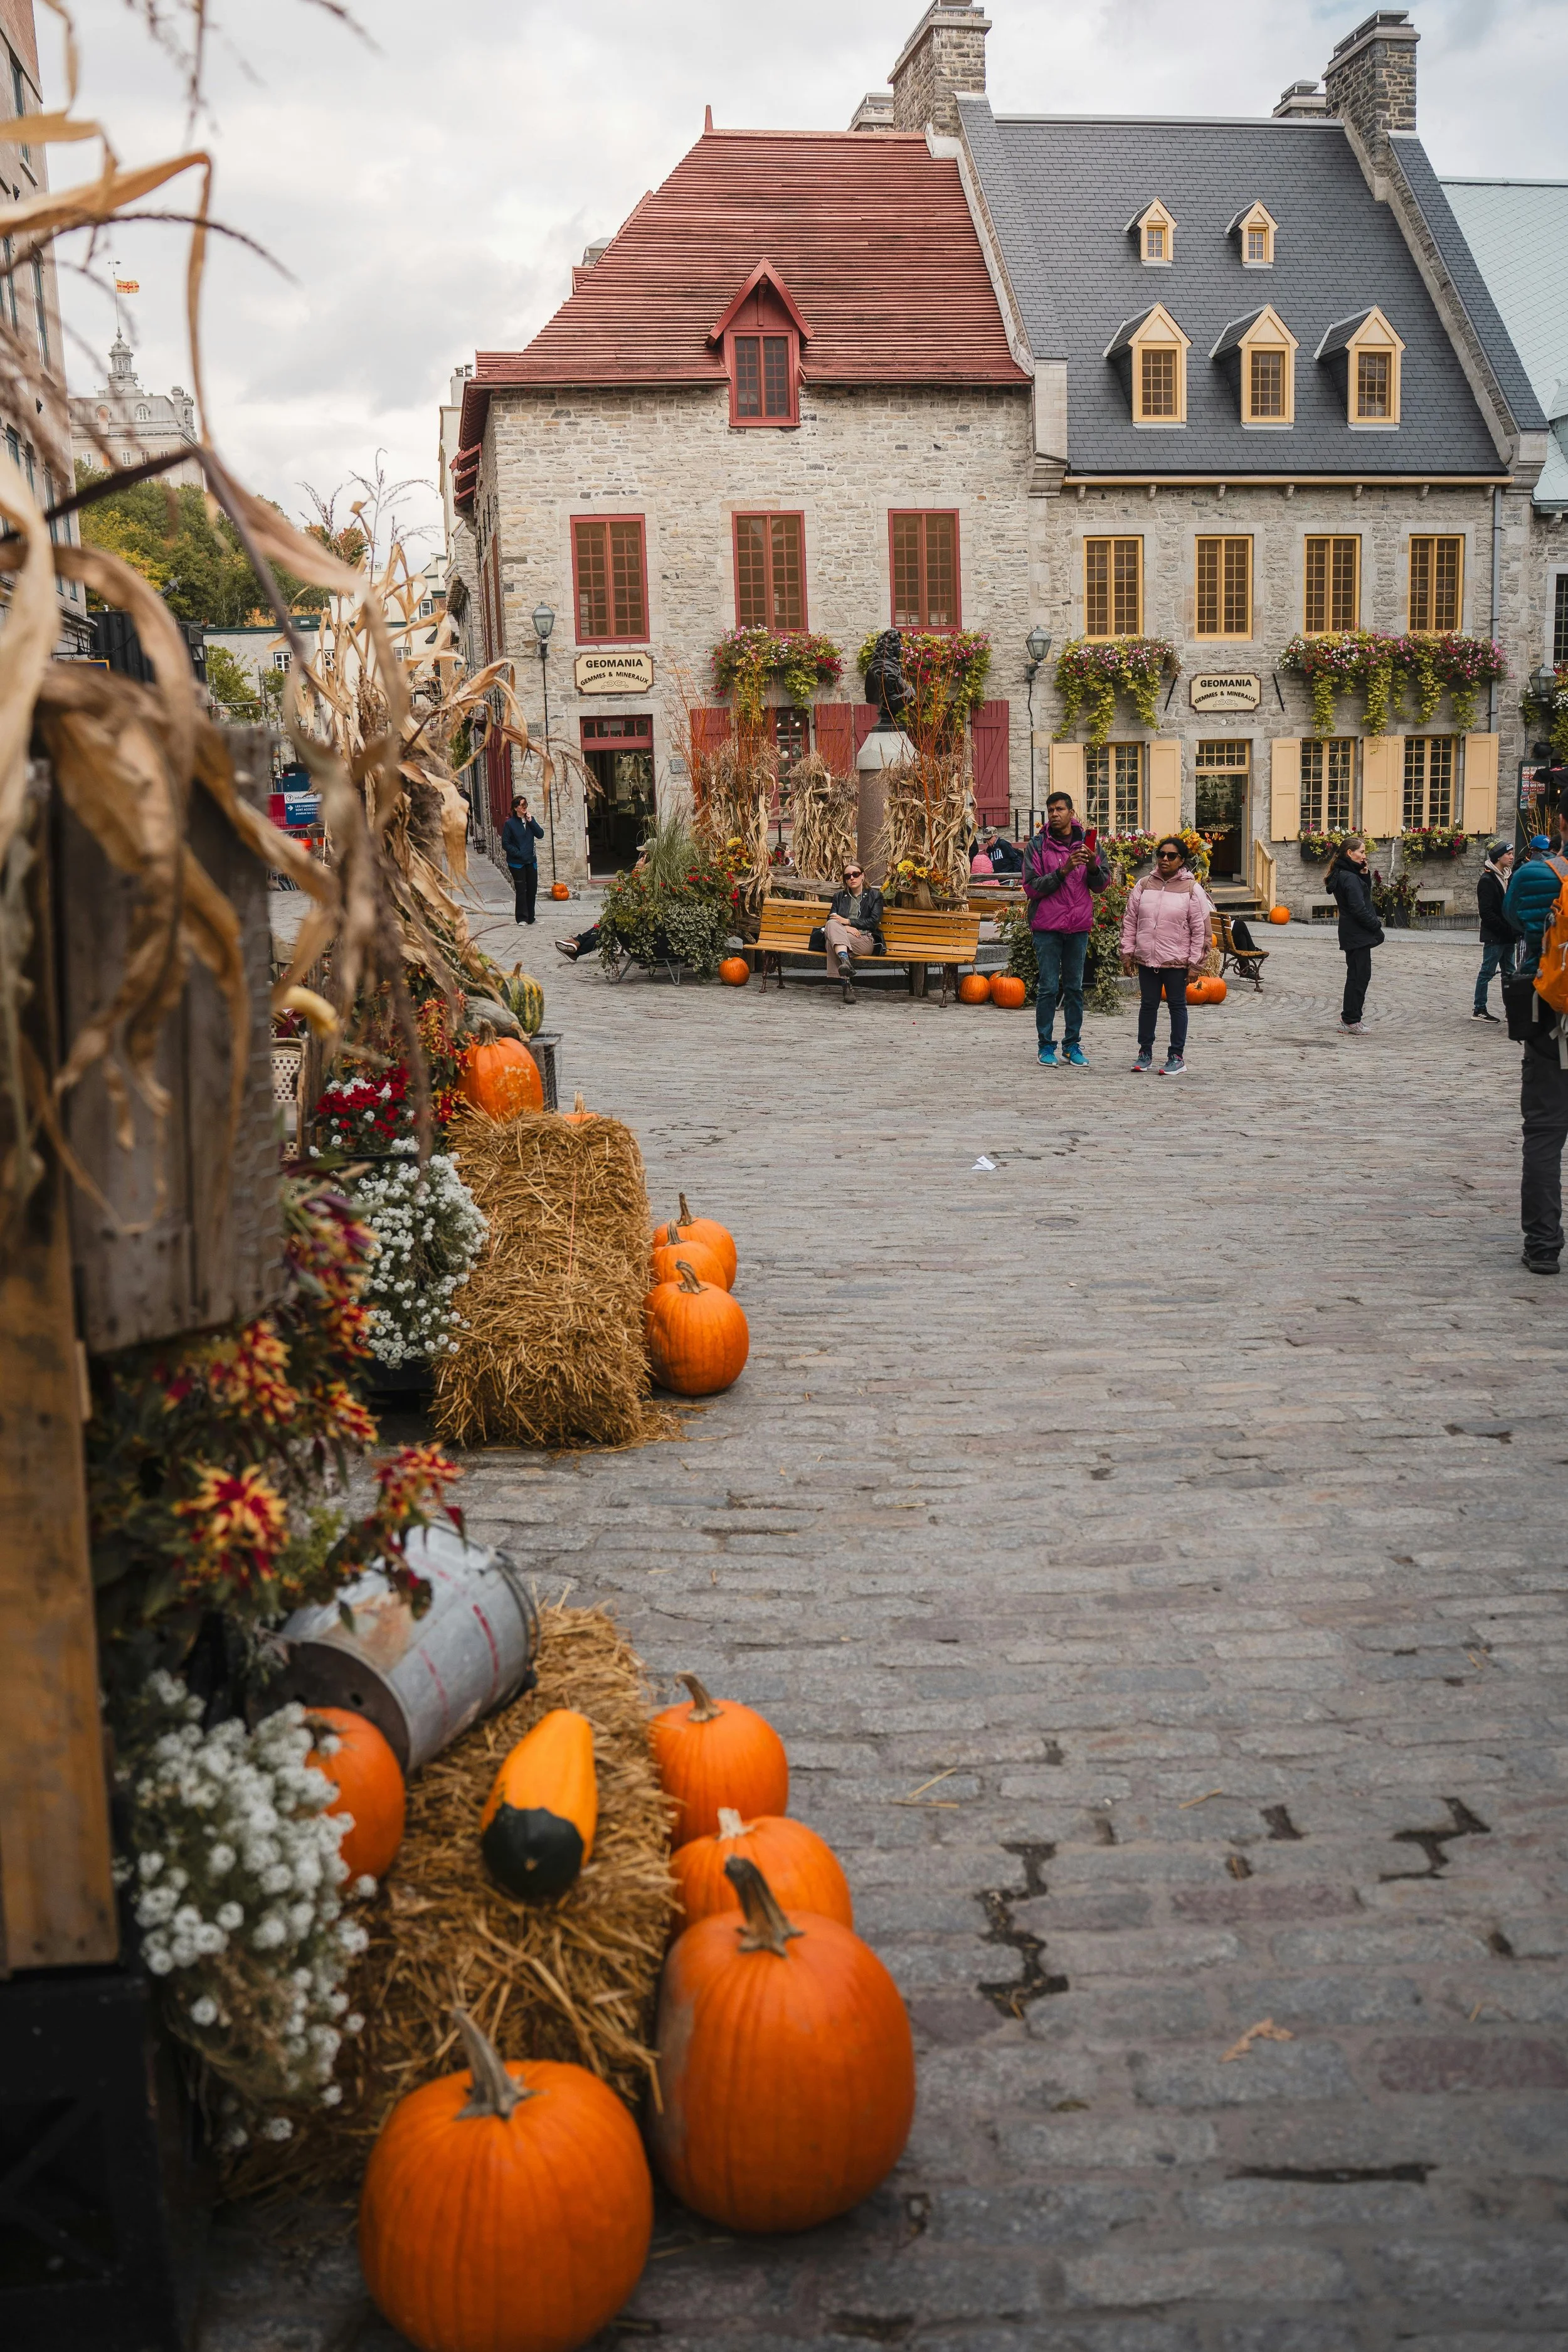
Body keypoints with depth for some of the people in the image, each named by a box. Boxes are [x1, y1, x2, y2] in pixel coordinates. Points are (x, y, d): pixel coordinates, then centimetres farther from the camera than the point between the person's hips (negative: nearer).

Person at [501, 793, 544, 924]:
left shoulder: (530, 820, 7)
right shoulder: (510, 823, -7)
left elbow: (540, 835, -3)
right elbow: (505, 844, -7)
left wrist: (531, 821, -11)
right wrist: (518, 853, -14)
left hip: (531, 861, 5)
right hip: (517, 863, -5)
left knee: (532, 889, 8)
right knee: (521, 890, -2)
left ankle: (531, 917, 20)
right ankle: (522, 918, 6)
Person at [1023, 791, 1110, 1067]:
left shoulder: (1086, 842, 6)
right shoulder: (1038, 845, -2)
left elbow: (1102, 884, 7)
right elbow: (1031, 887, -10)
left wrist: (1093, 867, -14)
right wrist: (1063, 871, -20)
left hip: (1079, 926, 3)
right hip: (1047, 927, -3)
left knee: (1075, 987, 9)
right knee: (1048, 988, -1)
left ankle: (1072, 1043, 16)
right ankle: (1046, 1045, 6)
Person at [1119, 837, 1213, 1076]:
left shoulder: (1192, 889, -5)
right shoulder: (1144, 885, 5)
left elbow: (1201, 929, -5)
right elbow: (1130, 920, 10)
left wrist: (1195, 963, -8)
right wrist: (1127, 952, 5)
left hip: (1177, 962, -3)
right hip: (1146, 959, 3)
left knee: (1177, 1005, 6)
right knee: (1148, 1004, 11)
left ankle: (1177, 1057, 12)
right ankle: (1145, 1052, 23)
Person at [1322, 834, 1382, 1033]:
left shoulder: (1342, 874, 12)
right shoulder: (1350, 878, -19)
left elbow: (1366, 893, 16)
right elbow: (1359, 909, -21)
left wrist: (1364, 874, 2)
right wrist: (1376, 926, -11)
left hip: (1352, 934, 10)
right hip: (1358, 934, -10)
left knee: (1356, 974, 17)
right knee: (1360, 976, -3)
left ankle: (1349, 1015, 24)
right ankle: (1351, 1021, 1)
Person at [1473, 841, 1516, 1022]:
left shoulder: (1508, 877, 14)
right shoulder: (1487, 880, -12)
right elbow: (1486, 912, -17)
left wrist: (1514, 929, 5)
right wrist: (1506, 928, -20)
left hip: (1508, 936, 9)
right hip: (1494, 937, -9)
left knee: (1509, 973, 10)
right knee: (1487, 972, -3)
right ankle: (1479, 1010, 3)